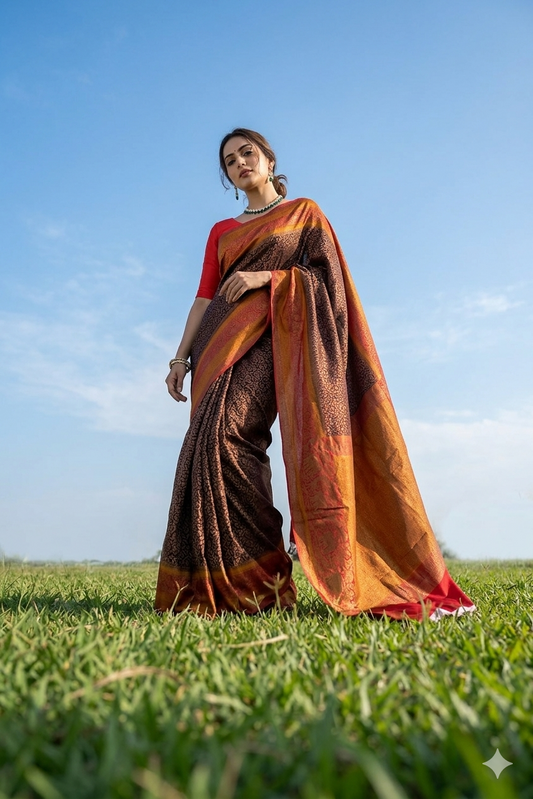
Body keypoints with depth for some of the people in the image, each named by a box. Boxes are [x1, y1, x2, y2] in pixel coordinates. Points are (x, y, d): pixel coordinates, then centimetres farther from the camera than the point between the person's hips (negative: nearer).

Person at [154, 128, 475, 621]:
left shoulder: (304, 212, 18)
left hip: (274, 334, -5)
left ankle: (252, 580, -21)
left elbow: (326, 275, 5)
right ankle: (218, 580, -4)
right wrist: (181, 357, 4)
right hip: (222, 341, 5)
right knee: (211, 442, -10)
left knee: (222, 434, -27)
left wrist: (265, 276, -9)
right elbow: (204, 297, 17)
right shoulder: (221, 232, 27)